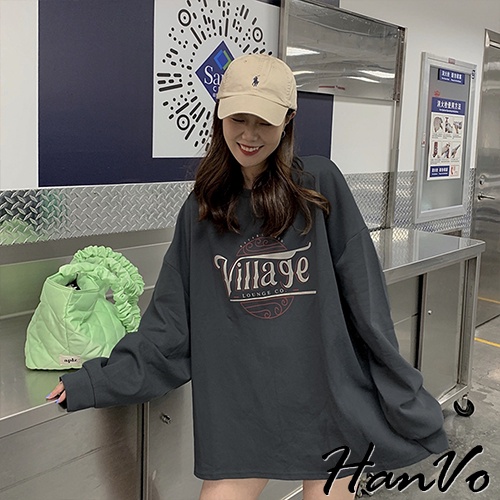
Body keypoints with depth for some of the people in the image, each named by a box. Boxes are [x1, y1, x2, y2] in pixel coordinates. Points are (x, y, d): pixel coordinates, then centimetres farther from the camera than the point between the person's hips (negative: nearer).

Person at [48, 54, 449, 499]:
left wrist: (407, 403, -5)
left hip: (329, 404, -1)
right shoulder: (200, 211, 2)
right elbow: (170, 323, 4)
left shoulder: (320, 184, -7)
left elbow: (366, 300, -7)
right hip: (239, 412, 2)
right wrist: (96, 382, 0)